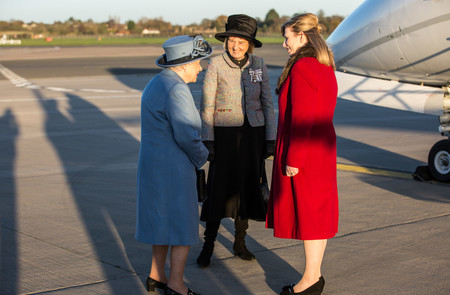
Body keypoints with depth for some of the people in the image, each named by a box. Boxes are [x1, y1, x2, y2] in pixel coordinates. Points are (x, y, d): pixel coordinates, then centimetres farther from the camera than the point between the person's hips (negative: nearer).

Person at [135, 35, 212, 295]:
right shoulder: (176, 90, -20)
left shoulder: (156, 84, 12)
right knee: (183, 226, 1)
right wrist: (202, 157, -6)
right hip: (173, 169, -10)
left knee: (164, 221, 19)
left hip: (154, 164, 10)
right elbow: (186, 135, -25)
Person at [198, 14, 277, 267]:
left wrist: (271, 139, 0)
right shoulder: (216, 64, -9)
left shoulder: (258, 64, 0)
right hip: (225, 134, -3)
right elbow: (207, 106, -8)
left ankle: (240, 242, 24)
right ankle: (208, 246, 6)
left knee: (247, 188, 9)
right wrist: (207, 141, -13)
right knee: (219, 190, -5)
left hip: (253, 133, 3)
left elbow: (267, 103, 4)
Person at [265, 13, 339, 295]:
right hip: (323, 147, 10)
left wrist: (292, 161, -19)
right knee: (318, 210, 13)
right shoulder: (325, 66, 11)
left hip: (303, 151, -10)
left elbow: (302, 118, -22)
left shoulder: (302, 68, -19)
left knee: (306, 212, -1)